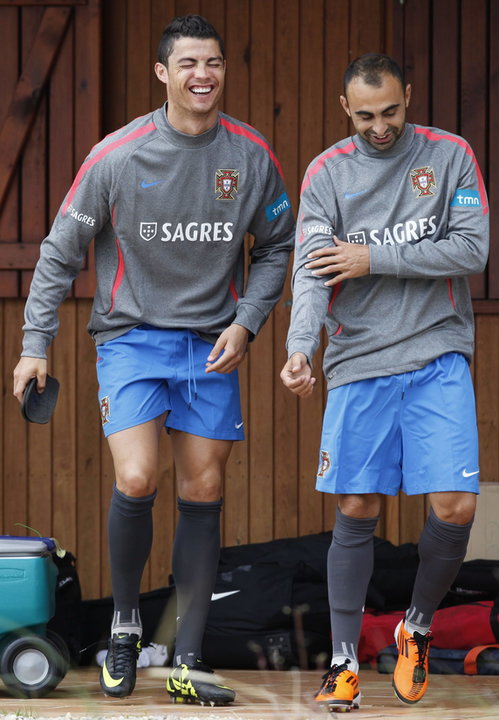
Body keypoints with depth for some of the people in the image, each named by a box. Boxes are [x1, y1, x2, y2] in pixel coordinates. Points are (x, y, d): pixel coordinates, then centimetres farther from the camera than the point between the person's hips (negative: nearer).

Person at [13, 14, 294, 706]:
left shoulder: (252, 155, -3)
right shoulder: (117, 156, -10)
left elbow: (276, 247, 11)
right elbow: (61, 251, -1)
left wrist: (245, 322, -2)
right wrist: (35, 344, -4)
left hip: (212, 344, 3)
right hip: (133, 336, -2)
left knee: (203, 492, 2)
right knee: (136, 479, -18)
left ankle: (187, 661, 10)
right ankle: (125, 620, 7)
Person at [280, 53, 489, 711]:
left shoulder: (450, 156, 2)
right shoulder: (326, 173, 3)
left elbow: (471, 249, -6)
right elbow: (312, 268, -8)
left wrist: (375, 259, -11)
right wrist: (300, 347, -25)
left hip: (438, 359, 0)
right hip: (358, 362, 0)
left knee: (455, 508, -8)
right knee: (356, 514, -1)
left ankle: (417, 628, 17)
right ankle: (344, 662, 10)